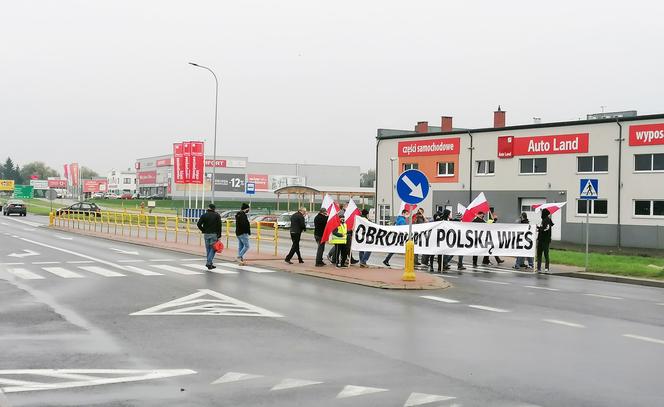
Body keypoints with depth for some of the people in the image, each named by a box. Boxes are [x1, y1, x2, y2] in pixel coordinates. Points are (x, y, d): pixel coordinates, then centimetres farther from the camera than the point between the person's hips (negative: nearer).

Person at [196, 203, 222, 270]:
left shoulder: (204, 215, 7)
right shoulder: (217, 215, -1)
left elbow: (198, 224, -3)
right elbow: (219, 226, -7)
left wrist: (203, 230, 8)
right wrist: (219, 235, -5)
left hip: (206, 234, 3)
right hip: (214, 234, -3)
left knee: (208, 249, 10)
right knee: (213, 248, 2)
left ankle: (209, 264, 13)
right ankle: (209, 263, -10)